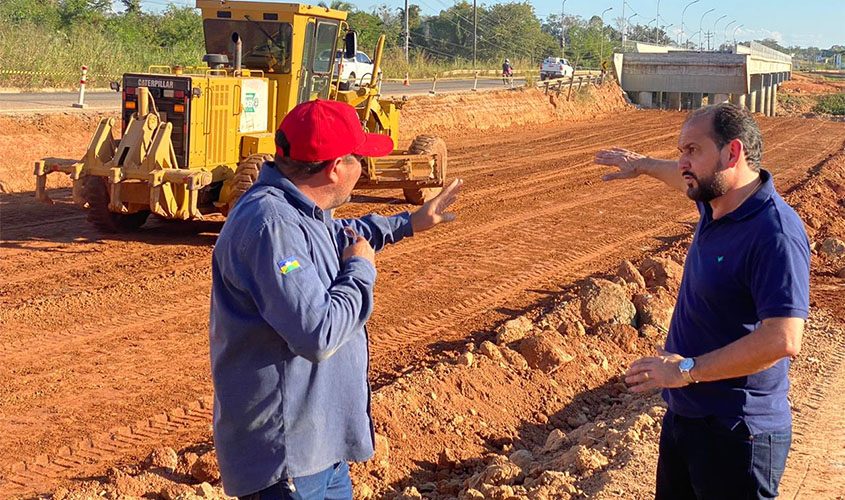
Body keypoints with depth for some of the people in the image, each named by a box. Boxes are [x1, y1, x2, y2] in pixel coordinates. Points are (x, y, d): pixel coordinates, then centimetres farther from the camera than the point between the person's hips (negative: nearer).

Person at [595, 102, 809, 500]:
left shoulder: (776, 234, -25)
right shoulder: (717, 203, 3)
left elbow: (783, 340, -32)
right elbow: (688, 180, 30)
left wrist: (687, 370, -26)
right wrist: (643, 165, 44)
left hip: (734, 436, -9)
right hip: (683, 415, 9)